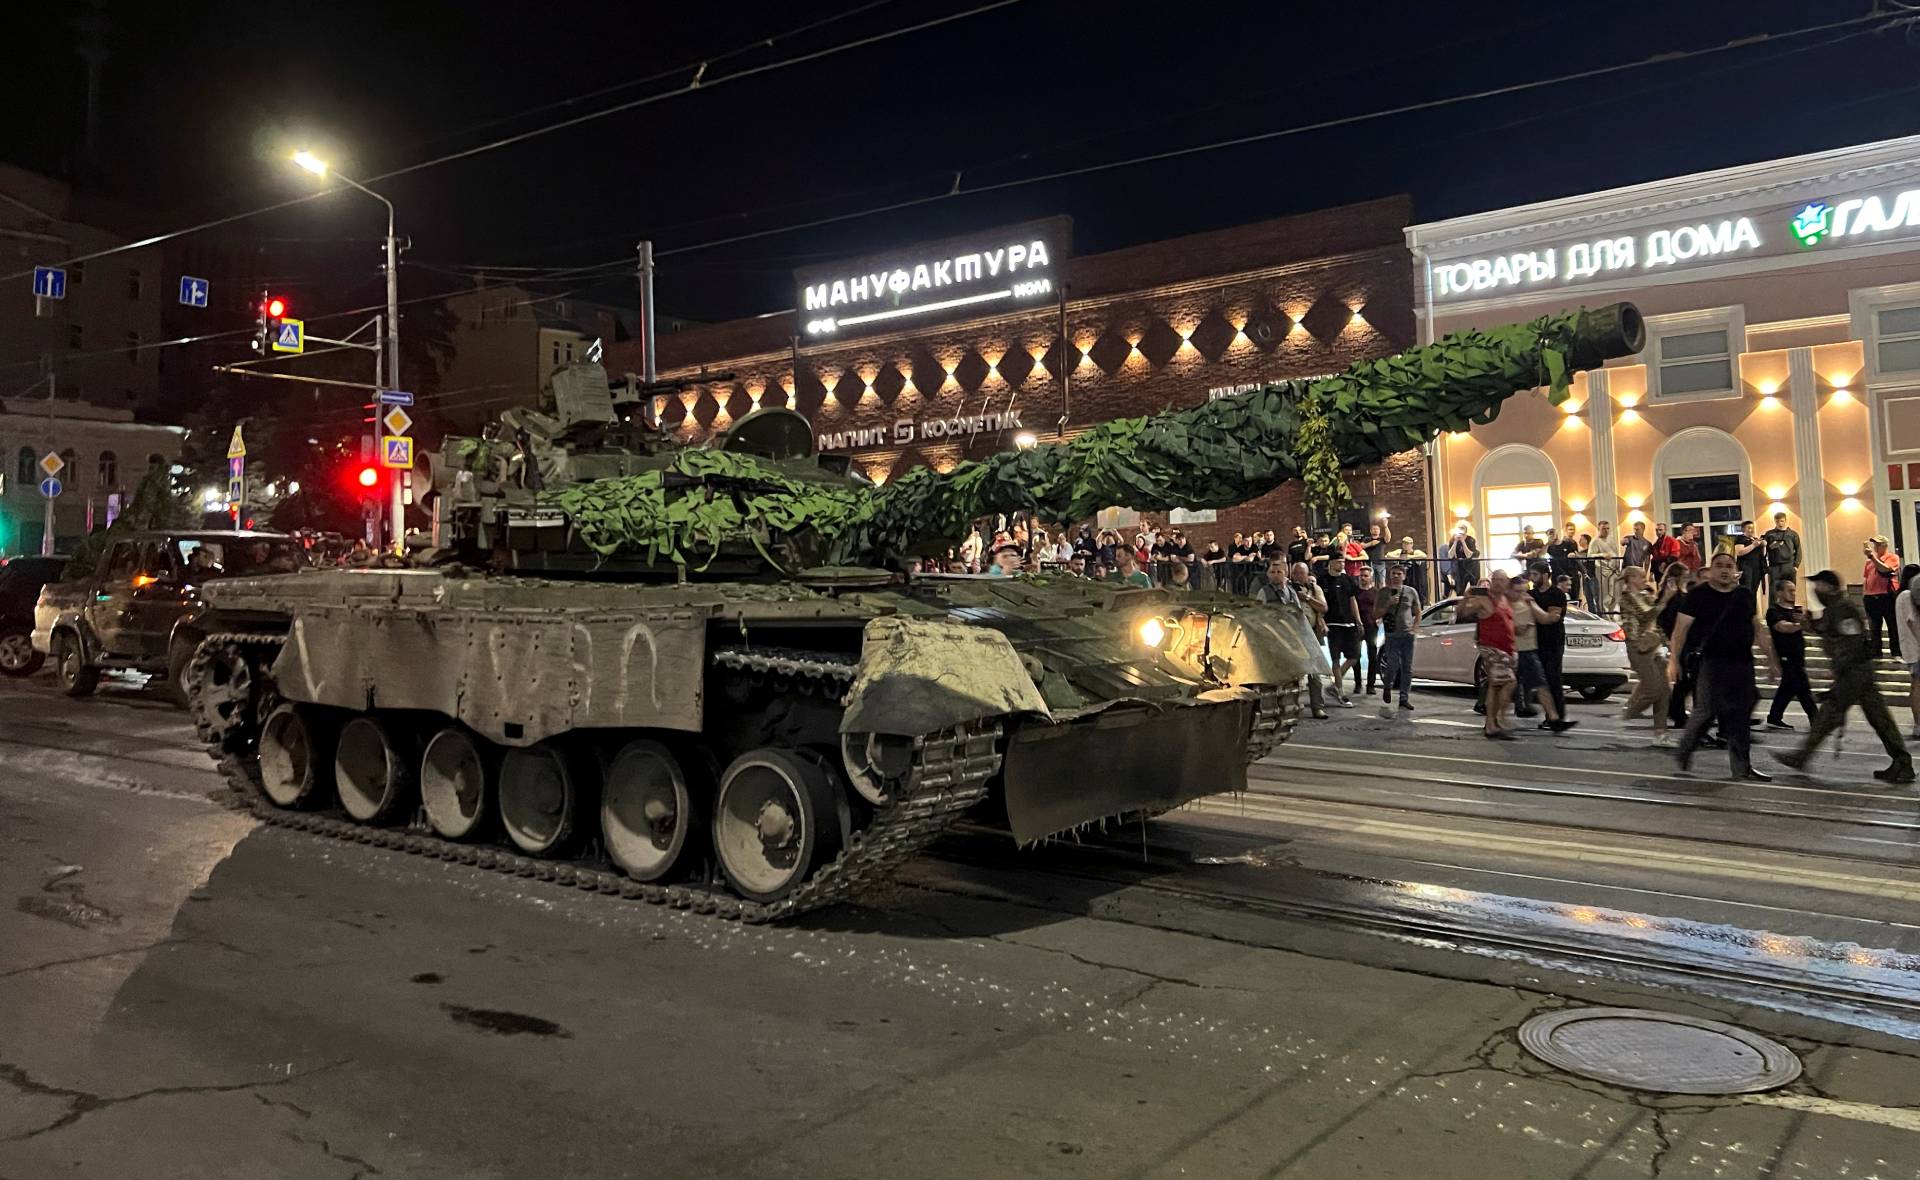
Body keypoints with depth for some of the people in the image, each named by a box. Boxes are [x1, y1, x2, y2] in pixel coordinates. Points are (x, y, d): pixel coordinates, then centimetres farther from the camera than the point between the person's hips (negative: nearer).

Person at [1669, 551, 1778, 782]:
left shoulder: (1745, 595, 12)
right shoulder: (1699, 595, -3)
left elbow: (1758, 630, 18)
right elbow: (1681, 628, -4)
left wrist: (1772, 659, 15)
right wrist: (1674, 659, -10)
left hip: (1742, 662, 5)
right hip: (1711, 661, -5)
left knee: (1741, 715, 4)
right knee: (1707, 709, -9)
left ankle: (1742, 767, 9)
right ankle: (1686, 748, 16)